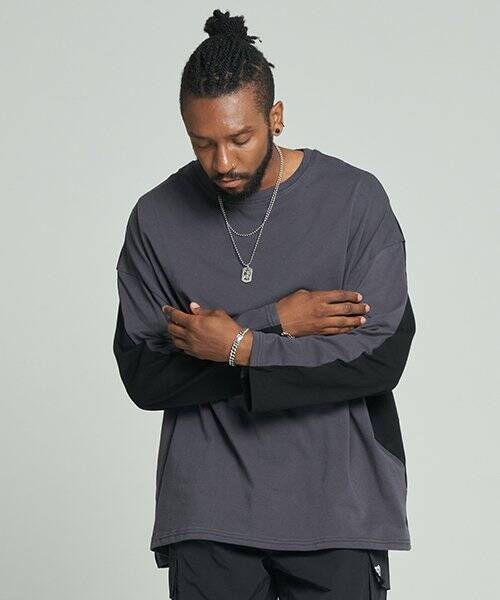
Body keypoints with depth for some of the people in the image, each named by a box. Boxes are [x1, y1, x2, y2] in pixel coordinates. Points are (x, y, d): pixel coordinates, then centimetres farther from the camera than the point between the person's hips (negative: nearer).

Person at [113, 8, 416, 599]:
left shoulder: (355, 199, -6)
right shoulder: (157, 218, -1)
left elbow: (383, 357, -12)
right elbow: (142, 374, -6)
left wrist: (240, 348, -15)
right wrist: (276, 323, -14)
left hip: (334, 505, -1)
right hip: (208, 513, 1)